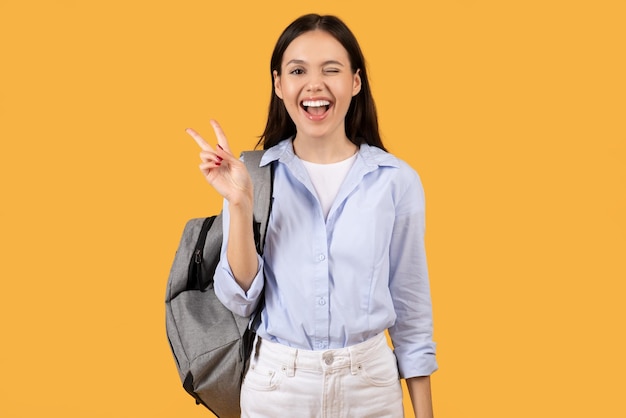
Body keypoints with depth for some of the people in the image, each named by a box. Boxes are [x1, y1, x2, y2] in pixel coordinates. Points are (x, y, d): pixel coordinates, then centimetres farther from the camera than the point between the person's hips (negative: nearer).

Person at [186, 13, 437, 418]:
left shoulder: (397, 181, -7)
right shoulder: (253, 175, -6)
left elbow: (411, 308, 0)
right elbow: (240, 298, -7)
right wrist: (240, 204, -19)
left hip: (370, 381, 0)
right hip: (276, 383, 0)